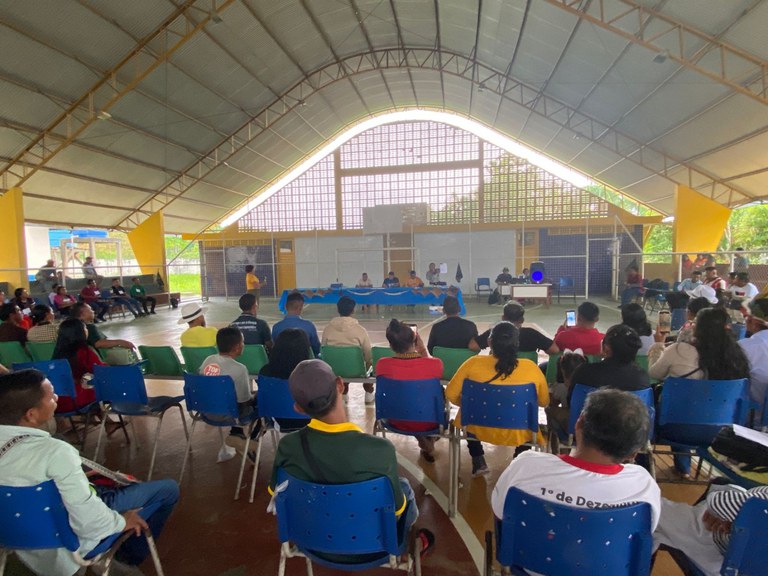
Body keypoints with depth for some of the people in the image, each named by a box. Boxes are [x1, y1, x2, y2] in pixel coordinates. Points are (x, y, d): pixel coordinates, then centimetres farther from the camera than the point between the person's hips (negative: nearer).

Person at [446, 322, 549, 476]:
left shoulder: (474, 363, -19)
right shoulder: (531, 368, -17)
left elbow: (451, 394, -7)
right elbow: (544, 402, -1)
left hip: (479, 429, 0)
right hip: (518, 434, 1)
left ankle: (479, 462, 34)